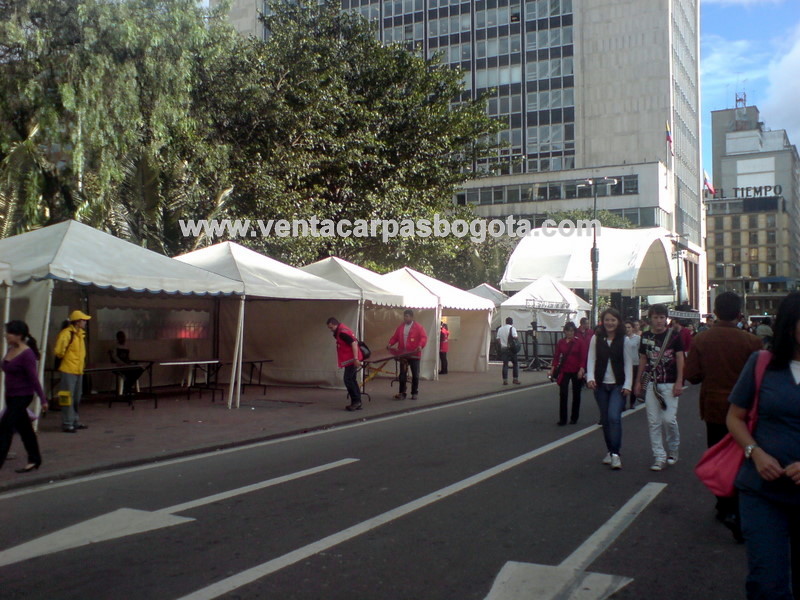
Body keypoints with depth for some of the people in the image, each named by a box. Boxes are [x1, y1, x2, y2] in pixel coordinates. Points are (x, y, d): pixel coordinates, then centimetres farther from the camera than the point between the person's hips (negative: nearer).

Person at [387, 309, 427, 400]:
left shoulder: (418, 327, -4)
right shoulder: (401, 327, 10)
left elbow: (424, 337, -12)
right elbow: (395, 337, 14)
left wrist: (420, 345, -28)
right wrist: (390, 344, -1)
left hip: (414, 354, -3)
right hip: (403, 354, 4)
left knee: (415, 374, 5)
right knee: (402, 374, 3)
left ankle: (415, 393, 15)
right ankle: (402, 393, 7)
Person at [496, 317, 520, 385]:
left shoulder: (500, 329, 10)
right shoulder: (512, 328, -6)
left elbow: (498, 339, 9)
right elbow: (515, 337, -16)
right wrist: (518, 336, 5)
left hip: (503, 348, 4)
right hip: (511, 348, -4)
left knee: (505, 364, 4)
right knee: (515, 363, 8)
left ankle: (505, 380, 0)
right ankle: (515, 379, 6)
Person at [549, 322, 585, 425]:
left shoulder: (579, 342, -5)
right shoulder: (560, 342, 1)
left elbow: (582, 357, -6)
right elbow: (556, 356, 3)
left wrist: (581, 369, -16)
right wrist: (552, 369, -4)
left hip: (576, 371, -1)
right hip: (564, 371, 1)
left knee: (576, 394, 10)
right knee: (563, 394, -5)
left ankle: (574, 418, 22)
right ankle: (562, 419, 0)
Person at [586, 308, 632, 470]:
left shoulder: (624, 340, -3)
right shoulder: (596, 338, 2)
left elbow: (628, 363, -2)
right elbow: (591, 359, 1)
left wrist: (627, 385, -8)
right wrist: (590, 378, -14)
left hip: (618, 385, -3)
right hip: (601, 385, 3)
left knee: (614, 417, -17)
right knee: (605, 419, 10)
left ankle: (615, 454, -12)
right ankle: (610, 451, 23)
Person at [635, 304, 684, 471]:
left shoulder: (673, 336, -3)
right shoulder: (646, 337, 7)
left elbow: (680, 359, -2)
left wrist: (679, 382, -8)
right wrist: (638, 381, 13)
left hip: (669, 384, -3)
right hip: (651, 383, 3)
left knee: (669, 419, -7)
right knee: (653, 421, 2)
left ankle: (673, 450, 18)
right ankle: (659, 456, 9)